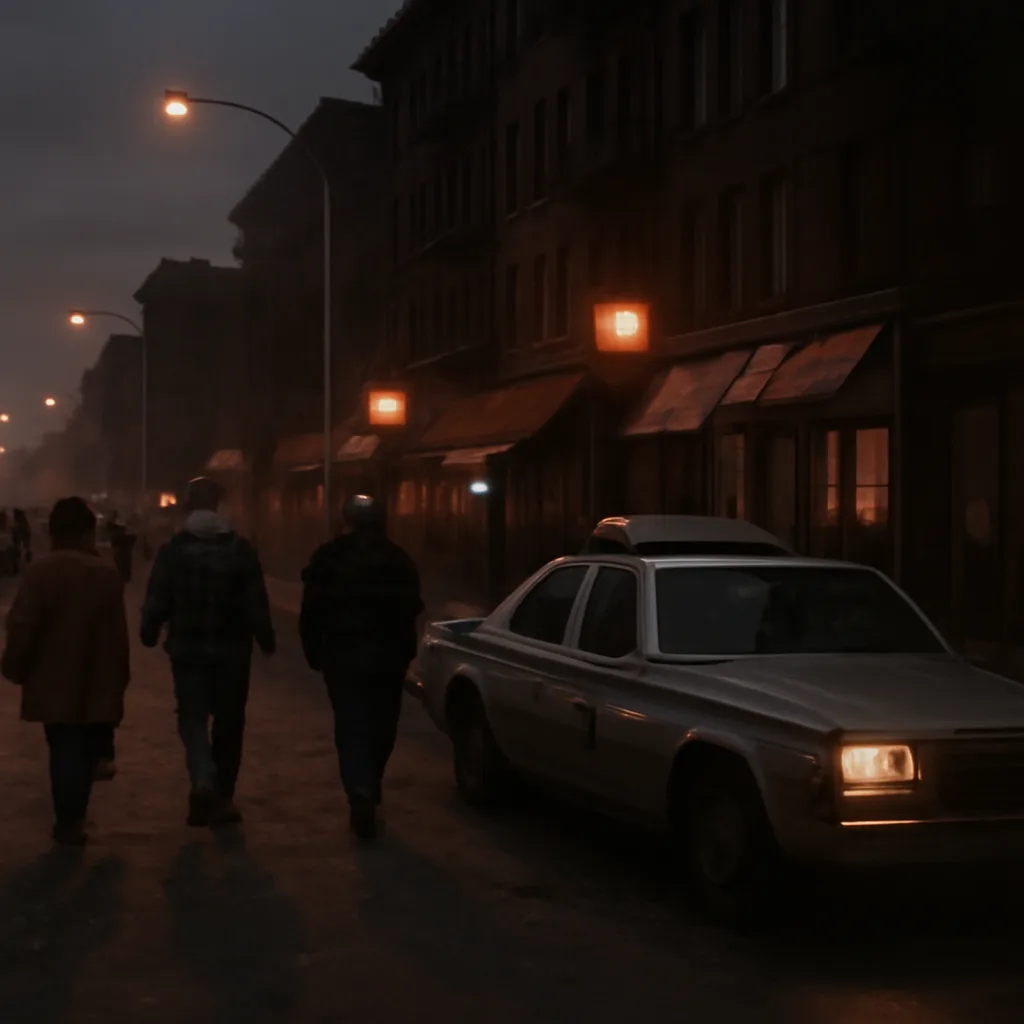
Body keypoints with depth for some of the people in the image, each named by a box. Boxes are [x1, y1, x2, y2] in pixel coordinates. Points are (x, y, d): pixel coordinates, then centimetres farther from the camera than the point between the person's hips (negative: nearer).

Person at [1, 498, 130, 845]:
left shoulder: (41, 570, -10)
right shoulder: (107, 574, -5)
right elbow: (118, 634, -4)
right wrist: (118, 677, 7)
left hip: (54, 681, -1)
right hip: (97, 682, 1)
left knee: (64, 750, 9)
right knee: (86, 750, 11)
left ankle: (69, 819, 7)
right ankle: (73, 817, 13)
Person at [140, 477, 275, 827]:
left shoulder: (172, 550, -5)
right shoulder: (240, 548, -3)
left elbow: (157, 601, -5)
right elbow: (256, 603, -4)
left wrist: (149, 634, 13)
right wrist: (266, 639, 8)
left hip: (187, 649, -1)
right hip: (232, 650, 1)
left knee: (193, 717, 7)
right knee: (228, 721, 10)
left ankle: (203, 783, -17)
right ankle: (222, 798, 15)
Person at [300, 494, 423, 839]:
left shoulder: (326, 558, 0)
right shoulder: (398, 560, 2)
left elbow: (311, 612, -1)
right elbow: (411, 610, 1)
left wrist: (313, 652, 8)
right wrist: (404, 651, 10)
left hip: (343, 655, -1)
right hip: (387, 656, 1)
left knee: (352, 727, -3)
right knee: (381, 727, 14)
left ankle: (362, 796, -20)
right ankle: (367, 792, 24)